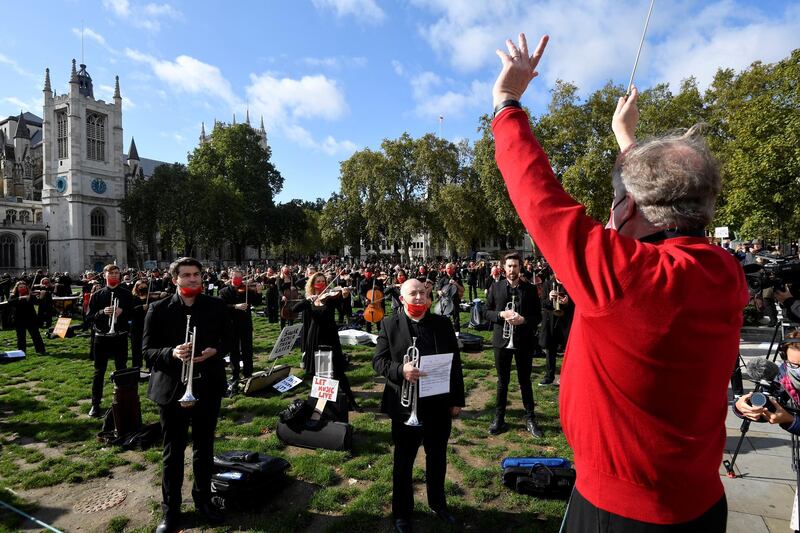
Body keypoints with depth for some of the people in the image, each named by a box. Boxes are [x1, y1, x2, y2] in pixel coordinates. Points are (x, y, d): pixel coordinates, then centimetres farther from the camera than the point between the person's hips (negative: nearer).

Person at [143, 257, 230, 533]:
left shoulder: (216, 306, -2)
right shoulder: (159, 309, -6)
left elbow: (228, 339, 8)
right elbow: (148, 350, -5)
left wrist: (214, 351, -13)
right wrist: (172, 353, -24)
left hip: (207, 386, 2)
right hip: (172, 388, -1)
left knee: (204, 448, 16)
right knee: (173, 452, 10)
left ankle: (203, 499, 36)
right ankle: (171, 510, 27)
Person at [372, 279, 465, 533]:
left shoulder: (443, 323, 0)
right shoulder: (390, 325, -6)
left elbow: (455, 363, 3)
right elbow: (378, 361, -8)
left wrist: (457, 399, 2)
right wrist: (400, 370, -27)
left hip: (440, 404, 3)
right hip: (405, 406, -2)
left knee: (438, 458, 20)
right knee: (403, 461, 14)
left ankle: (437, 503, 43)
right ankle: (401, 512, 34)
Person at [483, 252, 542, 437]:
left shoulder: (530, 289, -1)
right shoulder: (495, 288, 1)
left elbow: (538, 316, 0)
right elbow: (486, 312, 2)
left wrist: (523, 320, -18)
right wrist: (501, 314, -16)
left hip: (524, 341, 0)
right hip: (502, 340, 1)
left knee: (525, 381, 11)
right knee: (502, 382, 11)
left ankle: (530, 418, 25)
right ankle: (499, 418, 23)